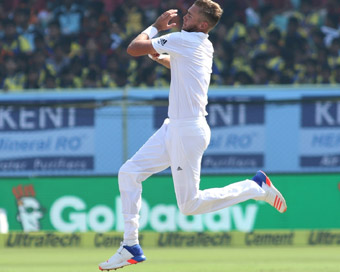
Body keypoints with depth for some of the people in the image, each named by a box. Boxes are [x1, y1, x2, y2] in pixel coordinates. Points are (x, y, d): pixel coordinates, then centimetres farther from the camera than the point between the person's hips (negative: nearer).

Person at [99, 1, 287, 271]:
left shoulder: (182, 40, -16)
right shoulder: (205, 47, 11)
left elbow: (133, 48, -13)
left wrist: (155, 27, 1)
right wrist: (158, 56, 20)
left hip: (188, 131, -10)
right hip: (175, 127, 10)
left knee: (190, 205, -2)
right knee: (129, 173, 7)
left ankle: (255, 187, 8)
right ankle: (131, 247, 10)